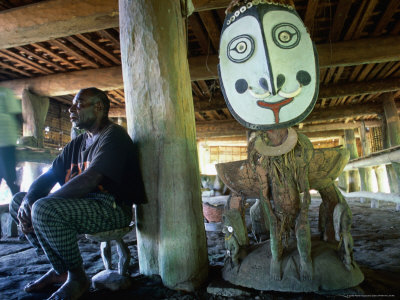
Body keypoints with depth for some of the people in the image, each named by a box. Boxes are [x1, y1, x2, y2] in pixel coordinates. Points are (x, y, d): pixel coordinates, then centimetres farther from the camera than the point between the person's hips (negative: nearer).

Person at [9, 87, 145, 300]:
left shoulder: (113, 135, -11)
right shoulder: (77, 143, 18)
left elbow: (89, 180, -24)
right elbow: (49, 176, 13)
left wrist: (39, 204, -21)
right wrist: (28, 199, -8)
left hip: (112, 208, -9)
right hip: (82, 203, 10)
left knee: (44, 209, -30)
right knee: (17, 201, 11)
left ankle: (77, 278, -7)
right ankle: (59, 269, 10)